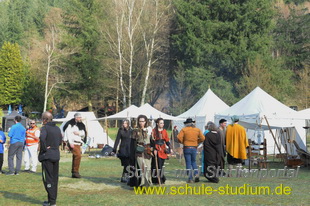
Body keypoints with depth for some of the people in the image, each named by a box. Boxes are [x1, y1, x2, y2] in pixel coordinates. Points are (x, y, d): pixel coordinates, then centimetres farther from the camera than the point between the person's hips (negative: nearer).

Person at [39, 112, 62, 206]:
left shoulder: (45, 128, -12)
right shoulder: (57, 128, 11)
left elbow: (42, 137, -31)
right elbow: (60, 141, 20)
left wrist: (44, 148, -18)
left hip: (47, 156, -7)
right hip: (56, 155, 7)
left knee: (47, 178, -3)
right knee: (54, 178, 13)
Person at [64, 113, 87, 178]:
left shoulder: (80, 125, 18)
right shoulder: (70, 124, -6)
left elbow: (83, 133, 15)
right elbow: (68, 133, -12)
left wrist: (79, 133, -7)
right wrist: (70, 142, -19)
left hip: (78, 143, 8)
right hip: (73, 143, -8)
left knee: (75, 157, 8)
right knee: (78, 155, -19)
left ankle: (74, 173, 13)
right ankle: (75, 171, -14)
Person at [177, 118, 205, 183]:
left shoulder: (184, 129, -5)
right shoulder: (197, 130, 5)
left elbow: (179, 138, -13)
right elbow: (202, 138, 1)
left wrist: (182, 142, 6)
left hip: (187, 148, -3)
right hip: (194, 148, 3)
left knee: (188, 163, 2)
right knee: (193, 161, 20)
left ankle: (190, 178, 0)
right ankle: (196, 174, 1)